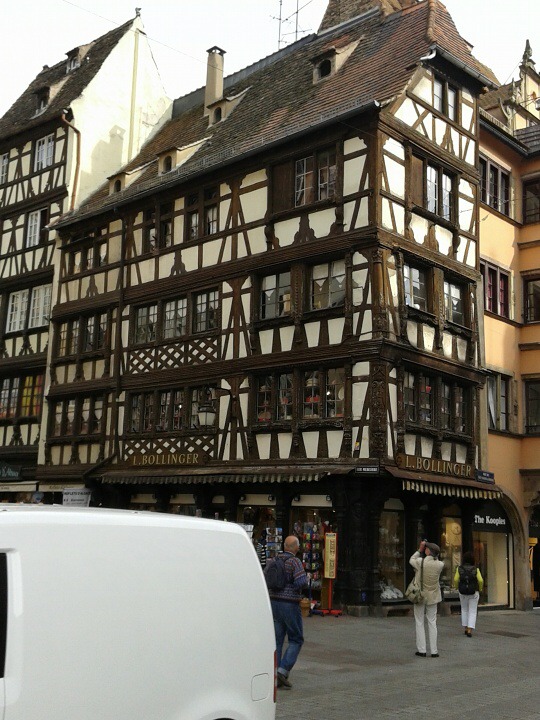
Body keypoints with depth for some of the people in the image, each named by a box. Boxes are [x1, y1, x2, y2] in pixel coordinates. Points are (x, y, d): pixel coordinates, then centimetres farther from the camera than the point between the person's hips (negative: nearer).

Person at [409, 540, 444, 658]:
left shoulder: (420, 562, -19)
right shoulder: (440, 565, -11)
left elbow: (411, 560, 4)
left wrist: (420, 550, 7)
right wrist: (433, 554, 5)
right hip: (432, 596, 3)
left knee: (419, 623, 8)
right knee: (432, 623, 11)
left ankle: (422, 650, 7)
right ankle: (434, 651, 9)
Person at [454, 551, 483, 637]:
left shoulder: (459, 569, -7)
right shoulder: (475, 569, -8)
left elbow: (456, 580, -12)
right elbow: (480, 580, -15)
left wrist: (457, 587, 9)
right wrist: (480, 588, 4)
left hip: (463, 592, 1)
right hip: (474, 593, -1)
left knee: (464, 610, 21)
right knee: (472, 612, 5)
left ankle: (466, 628, 24)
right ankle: (470, 631, -7)